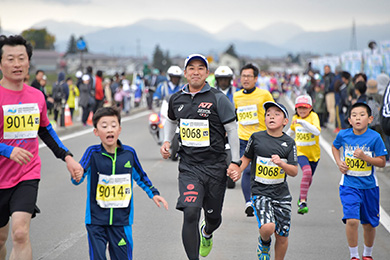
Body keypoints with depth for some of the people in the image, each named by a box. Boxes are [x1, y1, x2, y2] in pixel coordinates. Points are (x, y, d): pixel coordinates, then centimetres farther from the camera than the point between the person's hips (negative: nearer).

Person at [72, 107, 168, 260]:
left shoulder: (129, 153, 1)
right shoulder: (93, 153, -7)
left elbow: (140, 176, 18)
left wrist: (153, 193, 15)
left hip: (122, 220, 2)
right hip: (96, 220, -2)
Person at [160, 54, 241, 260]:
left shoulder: (218, 98, -6)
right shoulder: (176, 99, 5)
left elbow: (232, 130, -2)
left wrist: (235, 162, -6)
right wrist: (166, 142, 10)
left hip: (215, 166, -1)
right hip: (189, 166, 1)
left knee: (214, 217, 13)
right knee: (190, 214, -18)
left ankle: (206, 233, 51)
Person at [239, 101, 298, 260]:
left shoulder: (289, 143, 1)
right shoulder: (257, 138, -1)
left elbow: (294, 172, -1)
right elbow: (246, 158, 13)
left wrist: (281, 163, -20)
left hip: (281, 193, 2)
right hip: (260, 192, -2)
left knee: (282, 236, 5)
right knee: (267, 227, -23)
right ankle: (264, 243, 12)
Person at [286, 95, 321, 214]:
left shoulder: (313, 116, -13)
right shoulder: (295, 118, 0)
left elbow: (317, 132, -31)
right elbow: (291, 130, 23)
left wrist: (302, 122, -36)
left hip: (313, 153, 0)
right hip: (300, 151, 0)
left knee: (309, 177, 17)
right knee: (307, 172, -26)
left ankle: (301, 198, 45)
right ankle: (303, 202, -25)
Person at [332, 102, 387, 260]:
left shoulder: (375, 137, -11)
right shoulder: (343, 135, -6)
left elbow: (382, 162, -8)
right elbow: (335, 147, 17)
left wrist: (364, 157, -23)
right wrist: (339, 163, 1)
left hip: (369, 186, 1)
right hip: (349, 185, -1)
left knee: (369, 224, 13)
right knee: (351, 220, -17)